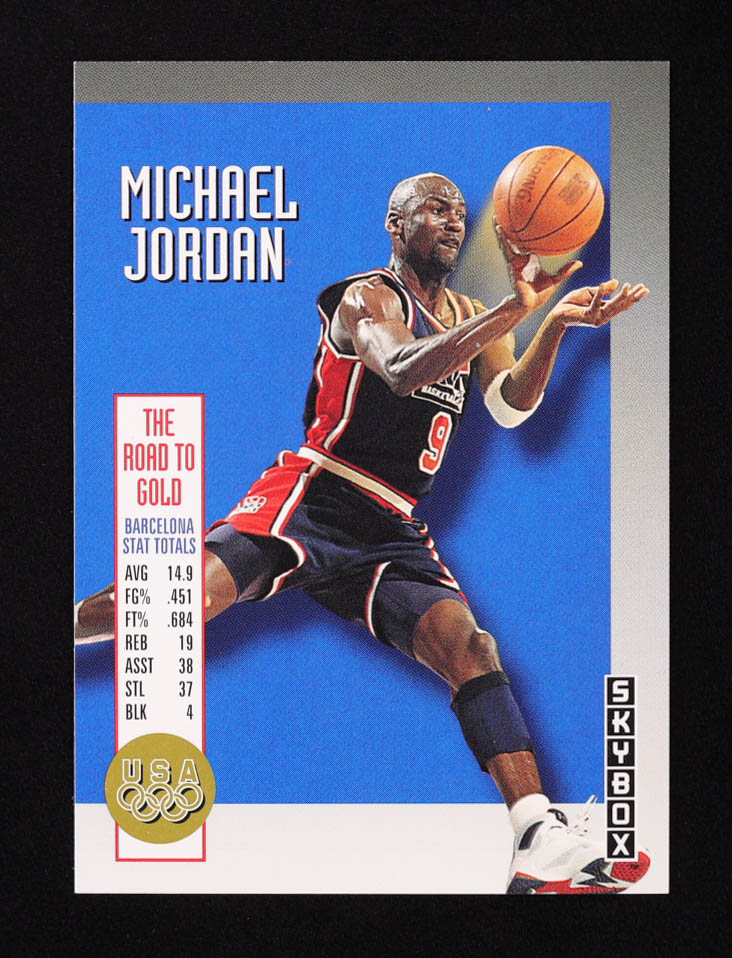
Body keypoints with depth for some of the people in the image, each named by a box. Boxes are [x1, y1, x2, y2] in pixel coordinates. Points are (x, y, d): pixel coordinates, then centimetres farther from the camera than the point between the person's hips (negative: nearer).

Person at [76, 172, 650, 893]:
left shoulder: (470, 318, 21)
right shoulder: (367, 298, -1)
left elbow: (511, 407, 7)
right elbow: (402, 370, -23)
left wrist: (555, 322, -9)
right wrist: (519, 307, -29)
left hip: (392, 536, 5)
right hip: (311, 500, -5)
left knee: (469, 646, -17)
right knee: (187, 598, -29)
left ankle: (542, 841, -23)